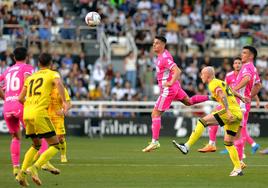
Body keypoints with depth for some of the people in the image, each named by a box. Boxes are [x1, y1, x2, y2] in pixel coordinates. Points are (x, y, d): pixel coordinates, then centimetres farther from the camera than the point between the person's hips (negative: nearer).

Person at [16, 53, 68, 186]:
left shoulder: (30, 77, 23)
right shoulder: (52, 74, 7)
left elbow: (20, 98, 23)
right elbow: (58, 83, -17)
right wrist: (64, 102, -23)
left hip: (26, 112, 6)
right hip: (39, 113, -6)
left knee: (36, 145, 24)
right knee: (55, 146, -2)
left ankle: (22, 173, 10)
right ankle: (35, 167, -22)